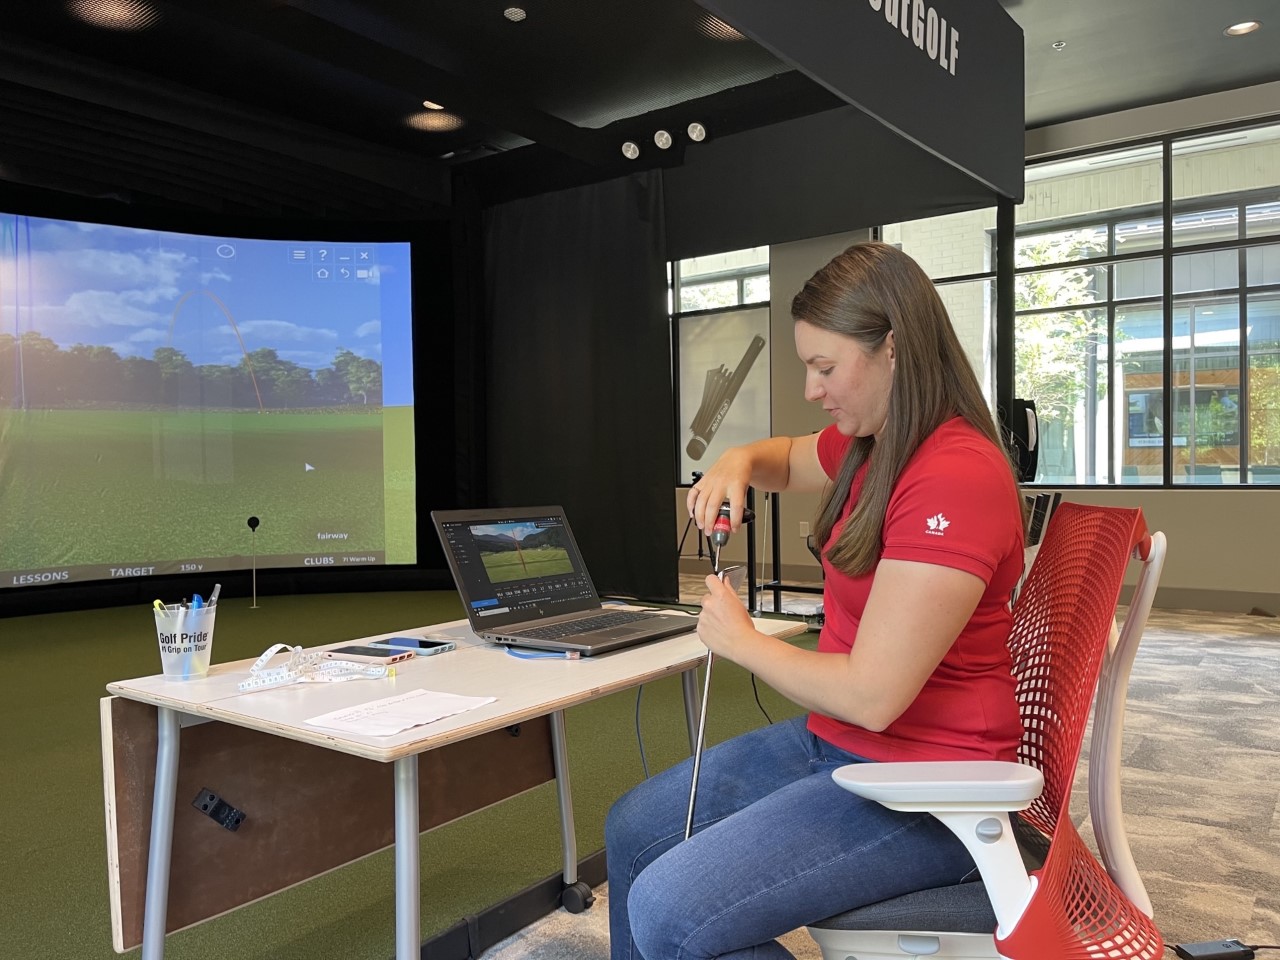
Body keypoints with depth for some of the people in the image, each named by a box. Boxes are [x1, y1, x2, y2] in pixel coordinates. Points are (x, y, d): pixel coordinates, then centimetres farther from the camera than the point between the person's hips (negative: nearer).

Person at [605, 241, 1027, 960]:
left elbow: (871, 695, -27)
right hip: (835, 740, 9)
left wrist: (740, 639, -10)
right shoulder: (868, 446, 5)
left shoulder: (955, 477, -25)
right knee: (633, 830, 12)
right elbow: (791, 461, 28)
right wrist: (739, 463, 3)